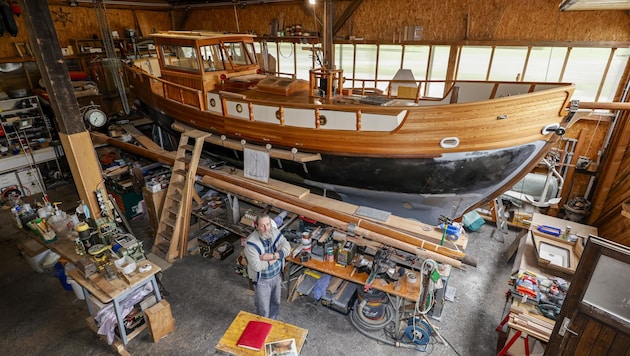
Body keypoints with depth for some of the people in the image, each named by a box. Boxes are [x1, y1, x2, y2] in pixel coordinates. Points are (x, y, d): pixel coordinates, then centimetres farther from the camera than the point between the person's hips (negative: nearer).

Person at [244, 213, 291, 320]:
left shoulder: (275, 232, -14)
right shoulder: (251, 243, -30)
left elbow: (287, 248, -17)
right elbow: (256, 266, -32)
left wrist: (272, 256, -32)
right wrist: (277, 256, -25)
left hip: (277, 275, 5)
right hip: (262, 280, -5)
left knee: (276, 302, 26)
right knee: (263, 308, 14)